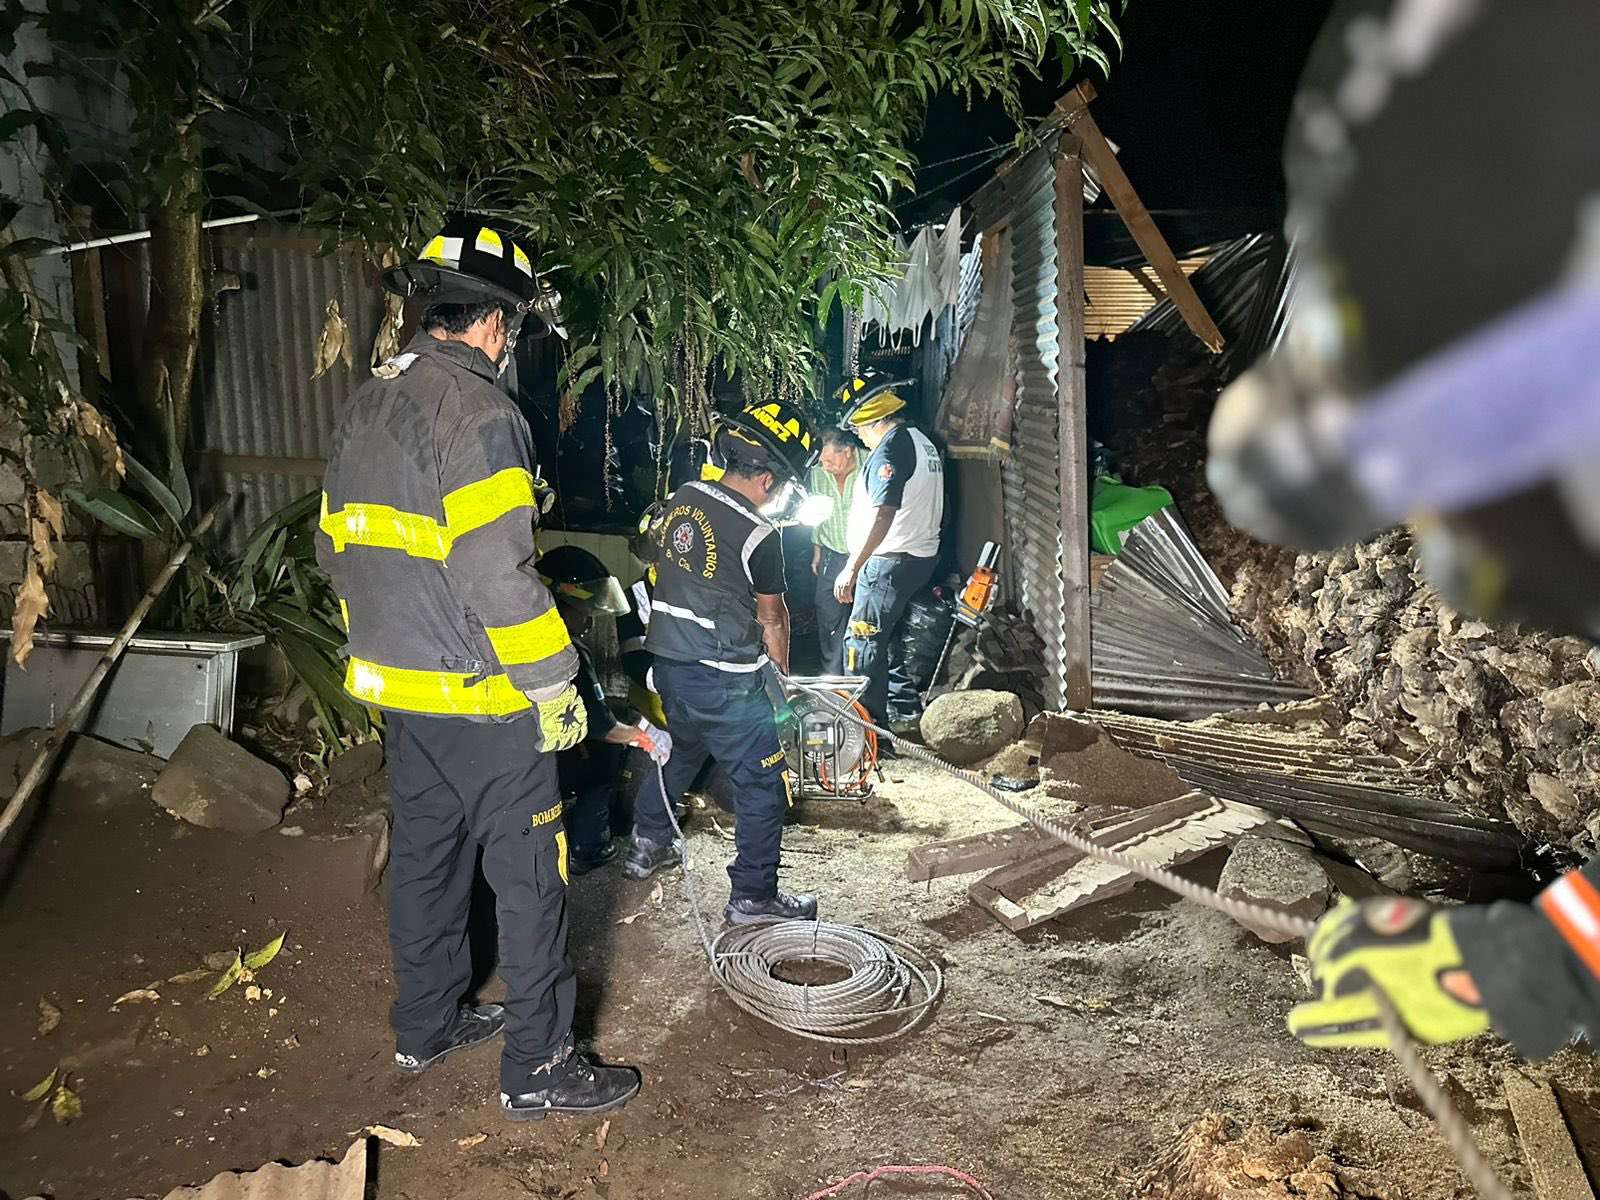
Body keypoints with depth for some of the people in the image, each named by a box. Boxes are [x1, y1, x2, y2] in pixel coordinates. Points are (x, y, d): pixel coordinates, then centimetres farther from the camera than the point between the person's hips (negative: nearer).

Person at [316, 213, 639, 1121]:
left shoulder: (370, 405, 10)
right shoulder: (477, 411, -19)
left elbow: (338, 545, 17)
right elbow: (496, 572, -26)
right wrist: (554, 684, -18)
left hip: (397, 687, 9)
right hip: (480, 698, -9)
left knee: (427, 856, 21)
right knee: (531, 876, 3)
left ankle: (428, 1023, 37)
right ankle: (539, 1067, 14)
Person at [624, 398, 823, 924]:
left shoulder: (682, 497, 1)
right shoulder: (759, 535, -18)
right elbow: (772, 616, -4)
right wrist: (781, 674, 13)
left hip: (669, 662, 8)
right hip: (726, 680, -8)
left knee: (679, 752, 30)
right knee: (763, 784, 5)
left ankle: (648, 845, 44)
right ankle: (752, 897, 12)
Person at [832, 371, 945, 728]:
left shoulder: (891, 448, -18)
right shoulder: (922, 441, 15)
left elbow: (882, 515, -27)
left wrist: (851, 568, -28)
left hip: (891, 562, -10)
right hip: (922, 556, 10)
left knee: (862, 642, -5)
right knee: (885, 637, 20)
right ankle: (905, 707, 27)